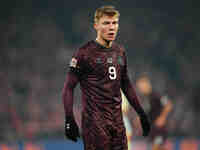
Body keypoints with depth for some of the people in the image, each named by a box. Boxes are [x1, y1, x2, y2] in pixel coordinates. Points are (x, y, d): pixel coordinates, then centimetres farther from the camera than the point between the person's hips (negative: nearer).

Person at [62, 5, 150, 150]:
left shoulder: (120, 51, 13)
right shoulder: (85, 53, -7)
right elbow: (68, 87, -7)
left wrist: (141, 113, 22)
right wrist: (69, 120, -14)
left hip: (117, 120, 6)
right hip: (95, 121, -6)